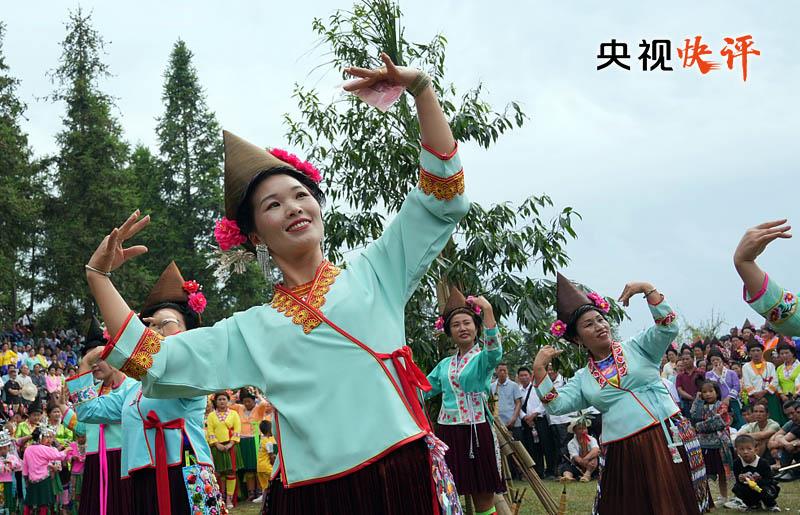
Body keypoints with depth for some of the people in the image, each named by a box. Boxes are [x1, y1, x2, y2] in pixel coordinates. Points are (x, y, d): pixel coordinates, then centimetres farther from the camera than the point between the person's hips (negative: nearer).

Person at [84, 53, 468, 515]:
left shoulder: (373, 274, 9)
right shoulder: (250, 331, 11)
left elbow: (443, 194, 5)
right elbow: (148, 360, 9)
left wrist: (421, 86, -1)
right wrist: (99, 275, 7)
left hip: (407, 477, -1)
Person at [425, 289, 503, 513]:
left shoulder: (483, 358, 0)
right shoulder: (444, 364, 15)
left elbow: (495, 350, -24)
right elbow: (421, 391, 18)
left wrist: (488, 310, -35)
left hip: (476, 431, -4)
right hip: (447, 431, 5)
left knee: (483, 496, 1)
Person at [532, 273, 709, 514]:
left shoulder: (636, 347, 7)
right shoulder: (582, 379, 12)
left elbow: (668, 328, -7)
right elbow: (556, 404, 2)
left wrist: (647, 289, -15)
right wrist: (539, 370, -6)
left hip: (667, 437, -2)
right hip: (622, 453, 2)